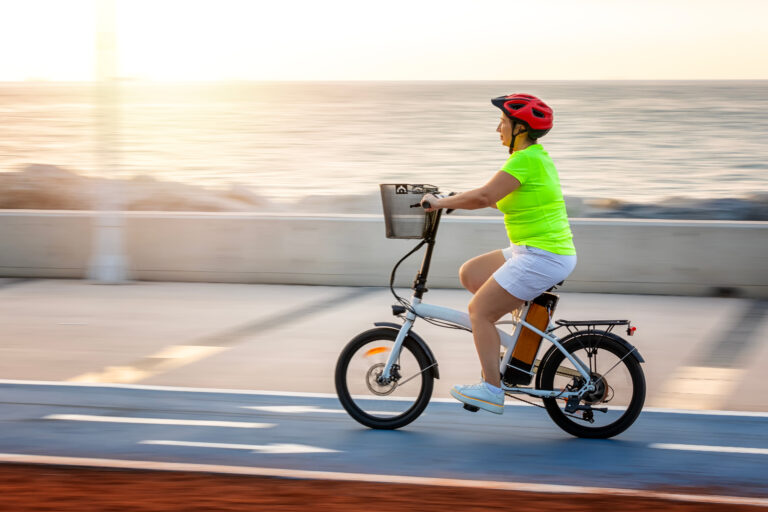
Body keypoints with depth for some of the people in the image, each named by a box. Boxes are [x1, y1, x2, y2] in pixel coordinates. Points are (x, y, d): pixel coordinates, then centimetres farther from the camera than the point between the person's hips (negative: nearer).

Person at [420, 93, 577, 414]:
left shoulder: (526, 159, -17)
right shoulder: (537, 156, 15)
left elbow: (485, 197, -26)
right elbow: (496, 198, 21)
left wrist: (441, 203, -15)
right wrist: (457, 200, 14)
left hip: (542, 257, -10)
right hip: (532, 252, 10)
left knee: (479, 310, -6)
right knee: (469, 274, 14)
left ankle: (492, 391, -6)